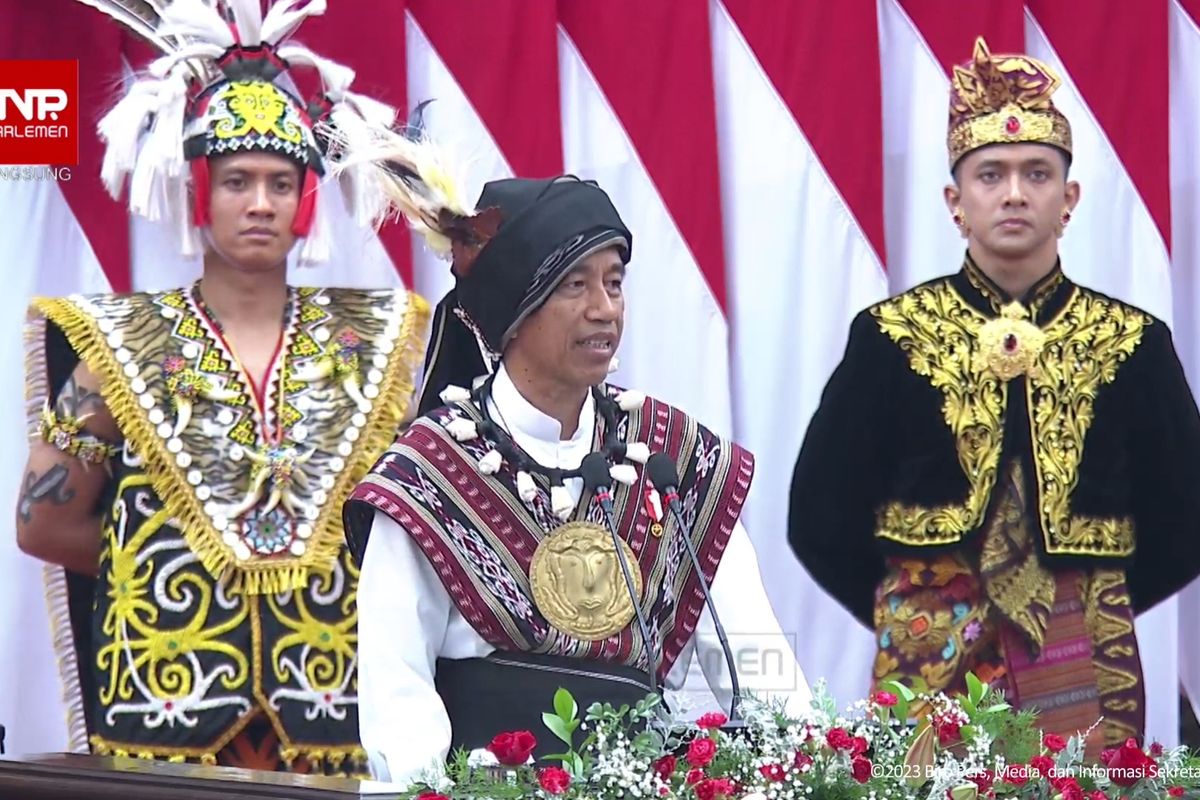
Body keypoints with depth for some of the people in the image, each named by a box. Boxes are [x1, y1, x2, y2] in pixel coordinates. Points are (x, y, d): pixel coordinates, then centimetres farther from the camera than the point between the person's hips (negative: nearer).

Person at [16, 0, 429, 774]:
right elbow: (45, 523, 4)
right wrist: (161, 560, 6)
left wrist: (334, 558, 0)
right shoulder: (122, 342, 2)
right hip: (166, 704, -1)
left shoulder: (371, 335, 7)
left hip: (335, 702, 1)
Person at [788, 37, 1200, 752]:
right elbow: (821, 520, 4)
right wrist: (905, 614, 4)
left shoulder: (1136, 345, 5)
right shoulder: (889, 338, 2)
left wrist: (1092, 609, 6)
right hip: (928, 671, -1)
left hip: (1085, 668, 1)